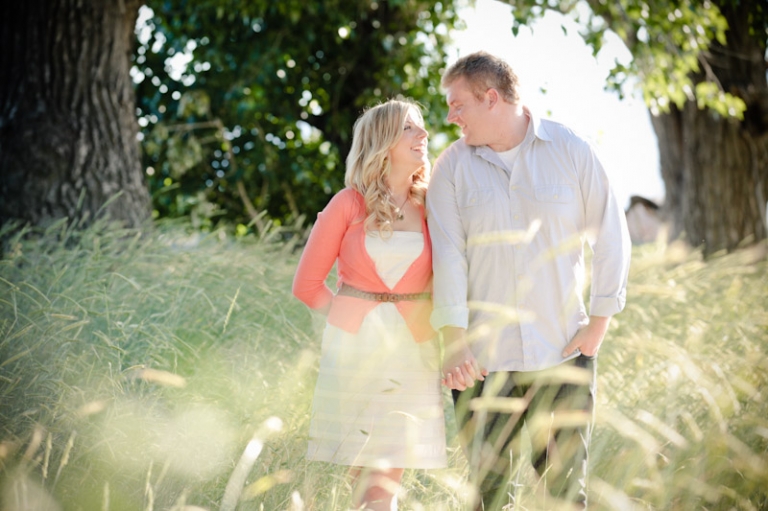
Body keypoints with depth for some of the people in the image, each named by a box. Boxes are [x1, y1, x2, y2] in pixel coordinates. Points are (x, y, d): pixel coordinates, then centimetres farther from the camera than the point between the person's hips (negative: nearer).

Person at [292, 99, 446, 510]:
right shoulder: (349, 204, -1)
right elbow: (308, 284, 4)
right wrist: (349, 314, 3)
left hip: (412, 350, 1)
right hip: (353, 347, -1)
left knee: (387, 477, -2)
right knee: (363, 474, 3)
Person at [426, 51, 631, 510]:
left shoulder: (571, 151, 1)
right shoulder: (453, 167, 3)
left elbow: (610, 237, 4)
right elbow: (447, 255, -3)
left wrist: (600, 322, -1)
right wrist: (453, 341, -12)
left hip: (564, 350, 0)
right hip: (483, 356, 1)